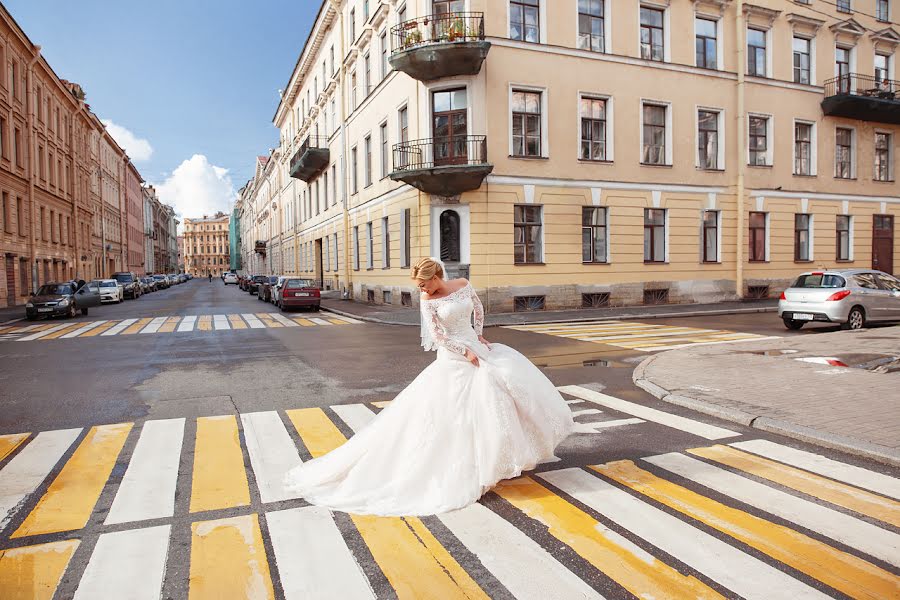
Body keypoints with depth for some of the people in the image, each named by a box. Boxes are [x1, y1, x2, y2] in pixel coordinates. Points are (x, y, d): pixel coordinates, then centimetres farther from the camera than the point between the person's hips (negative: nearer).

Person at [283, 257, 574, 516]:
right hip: (453, 359, -5)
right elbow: (438, 336, -12)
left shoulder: (463, 285, 1)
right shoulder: (428, 301, -9)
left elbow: (478, 308, 18)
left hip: (476, 347, 5)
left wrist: (479, 335, 11)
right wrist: (465, 352, -14)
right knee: (451, 413, -7)